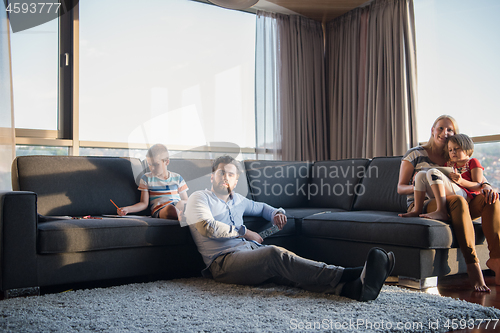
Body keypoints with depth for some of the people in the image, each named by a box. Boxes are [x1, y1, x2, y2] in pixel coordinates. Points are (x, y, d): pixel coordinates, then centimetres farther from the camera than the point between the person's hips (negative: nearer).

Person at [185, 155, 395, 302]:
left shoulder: (236, 200, 29)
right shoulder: (199, 198, 8)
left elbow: (261, 207, 44)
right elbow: (208, 228, -10)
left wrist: (276, 213, 20)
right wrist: (244, 232, -1)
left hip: (252, 253, 7)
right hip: (224, 262, -6)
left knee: (288, 269, -27)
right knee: (275, 254, -35)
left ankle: (353, 288, -53)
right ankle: (351, 275, -50)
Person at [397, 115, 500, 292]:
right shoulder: (415, 154, 7)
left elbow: (477, 179, 13)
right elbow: (401, 187, 5)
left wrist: (485, 185, -12)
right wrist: (417, 187, -17)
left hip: (451, 208, 5)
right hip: (421, 206, -5)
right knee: (458, 200, -36)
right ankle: (472, 264, -38)